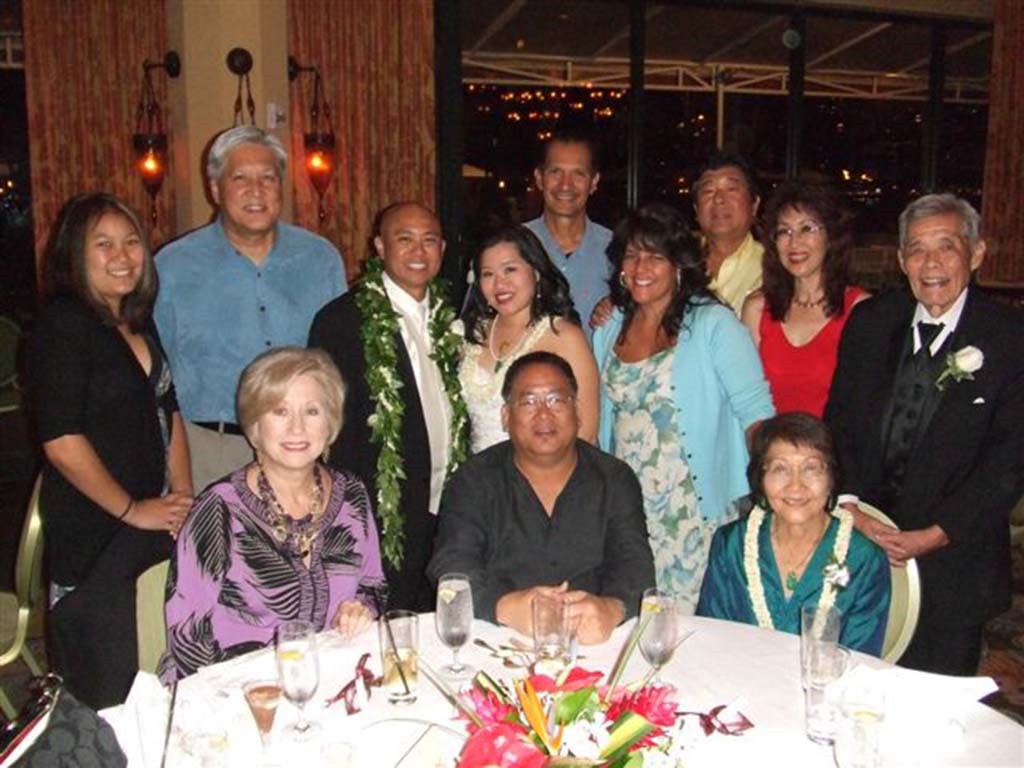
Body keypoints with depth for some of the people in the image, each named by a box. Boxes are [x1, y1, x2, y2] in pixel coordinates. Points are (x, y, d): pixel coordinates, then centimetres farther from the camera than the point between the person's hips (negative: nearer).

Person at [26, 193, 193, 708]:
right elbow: (61, 442, -18)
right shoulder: (63, 325, -12)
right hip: (93, 538, -7)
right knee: (106, 696, 4)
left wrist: (182, 496, 7)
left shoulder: (140, 323, 11)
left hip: (152, 527, 7)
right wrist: (131, 510, -10)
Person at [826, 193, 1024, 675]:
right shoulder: (869, 321, 4)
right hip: (859, 541, 3)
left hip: (954, 554, -2)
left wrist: (936, 535, -15)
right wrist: (850, 507, -7)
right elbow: (839, 420, 5)